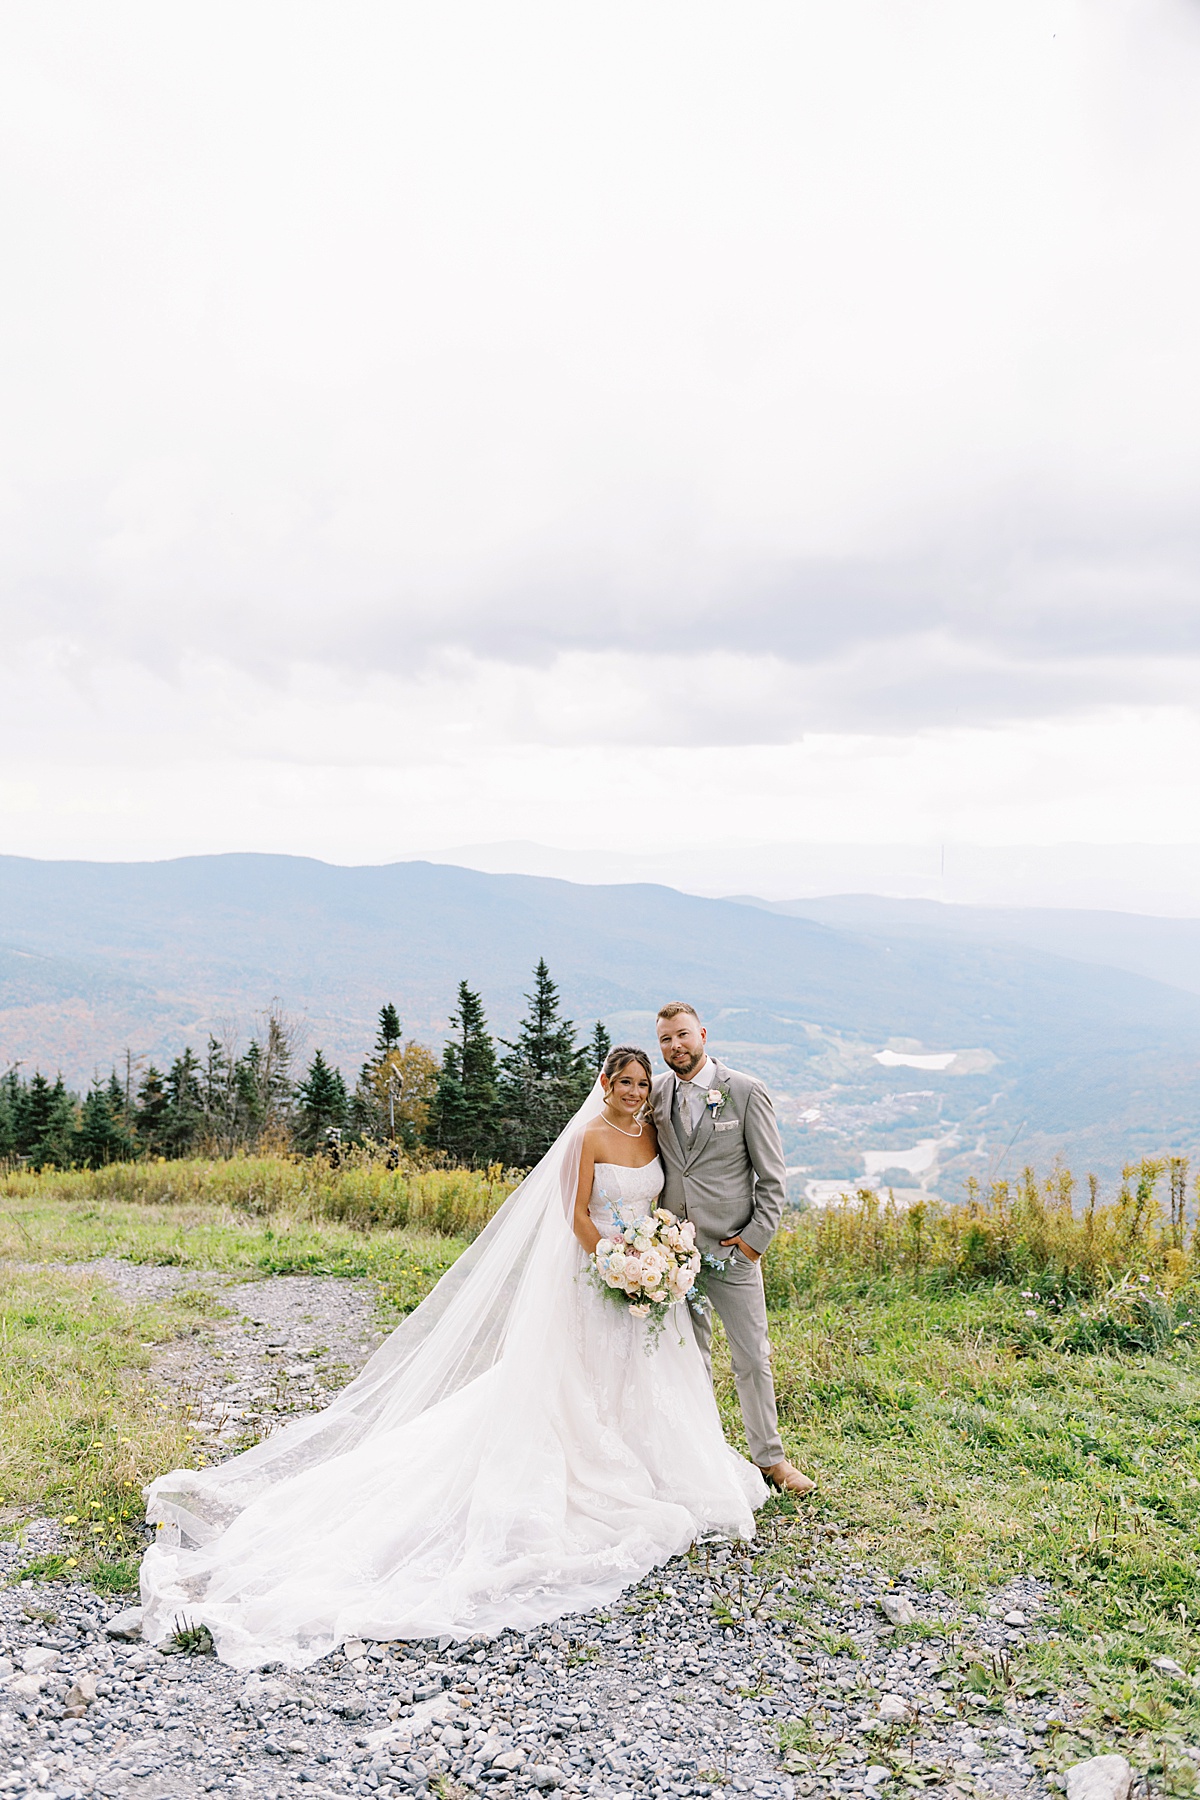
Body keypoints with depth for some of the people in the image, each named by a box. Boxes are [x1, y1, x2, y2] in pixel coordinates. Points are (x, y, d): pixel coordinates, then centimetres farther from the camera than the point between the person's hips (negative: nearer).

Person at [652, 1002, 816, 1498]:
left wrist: (756, 1236, -10)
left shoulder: (746, 1092, -7)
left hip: (732, 1249, -3)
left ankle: (769, 1457, 20)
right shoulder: (655, 1095, 3)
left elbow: (772, 1177, -4)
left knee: (752, 1358, 5)